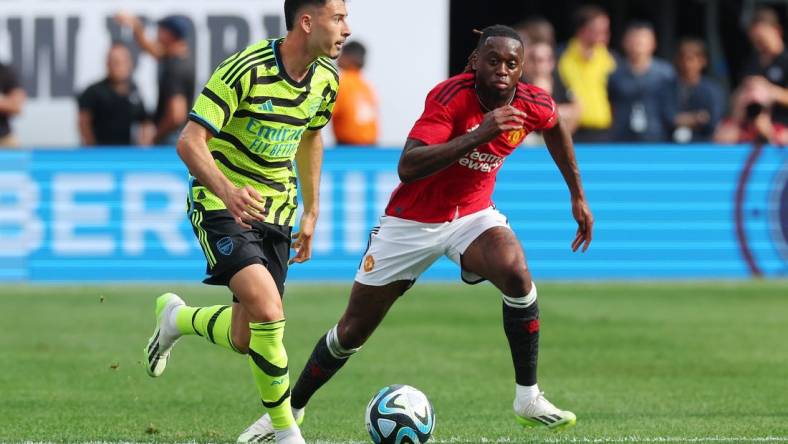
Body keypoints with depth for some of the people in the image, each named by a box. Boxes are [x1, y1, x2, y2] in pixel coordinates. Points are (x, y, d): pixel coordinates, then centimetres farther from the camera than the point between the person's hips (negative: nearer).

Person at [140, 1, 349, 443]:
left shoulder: (326, 78, 1)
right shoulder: (246, 70, -21)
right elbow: (190, 141, -22)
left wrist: (311, 211, 20)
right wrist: (226, 190, -40)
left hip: (276, 208, 7)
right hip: (221, 204, -7)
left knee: (245, 339, 3)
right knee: (268, 311, -26)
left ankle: (177, 317, 36)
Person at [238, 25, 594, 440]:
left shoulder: (533, 104, -12)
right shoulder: (451, 97, -28)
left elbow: (555, 128, 15)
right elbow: (407, 168, -40)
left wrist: (578, 196, 16)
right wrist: (476, 135, -47)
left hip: (473, 214, 3)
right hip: (412, 220, -3)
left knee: (517, 274, -29)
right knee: (353, 330, 4)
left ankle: (528, 399, -16)